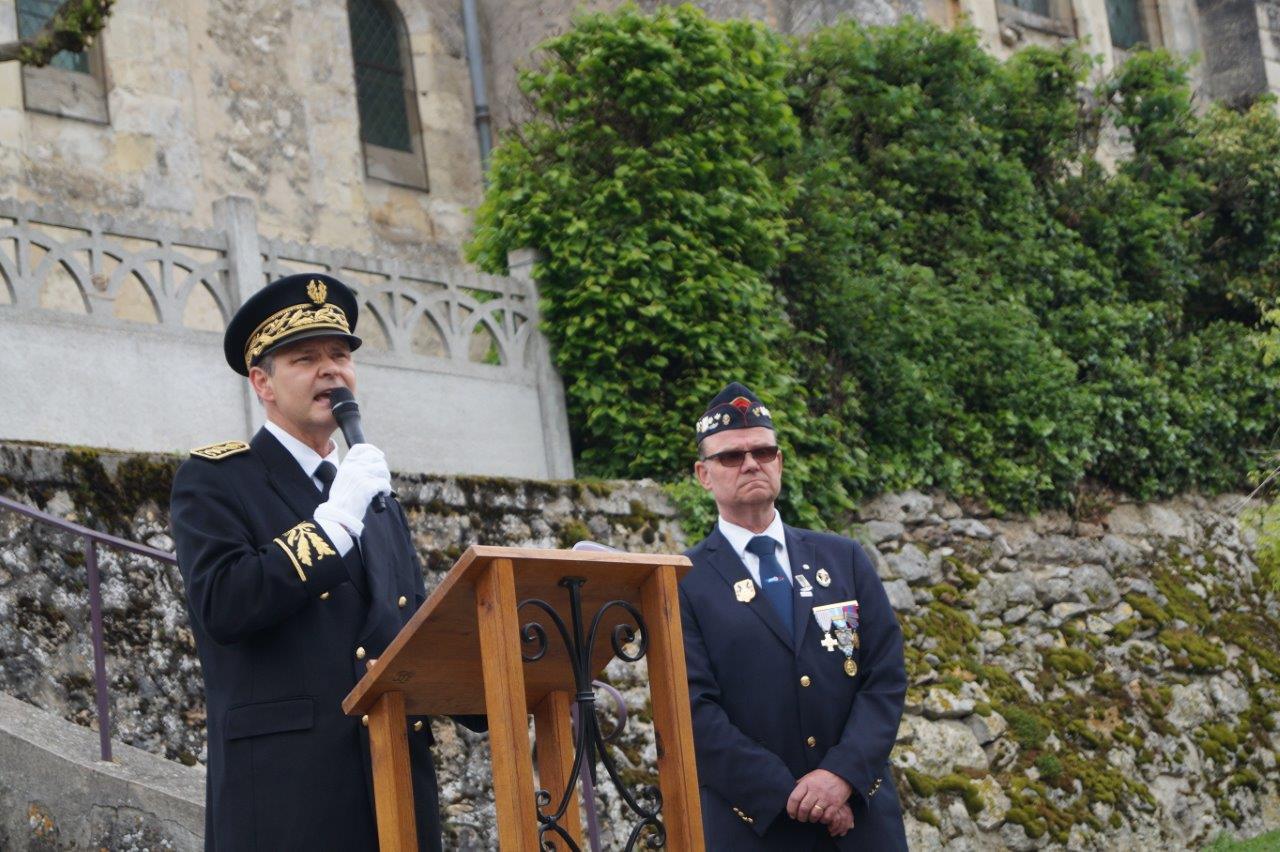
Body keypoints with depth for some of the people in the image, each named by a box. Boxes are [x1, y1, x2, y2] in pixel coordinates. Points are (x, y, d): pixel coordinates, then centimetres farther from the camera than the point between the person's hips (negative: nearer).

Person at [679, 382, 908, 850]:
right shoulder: (683, 584, -2)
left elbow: (886, 676, 3)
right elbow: (694, 708, -9)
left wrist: (843, 773, -12)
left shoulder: (844, 559, 10)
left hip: (862, 814, 3)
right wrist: (792, 795, -15)